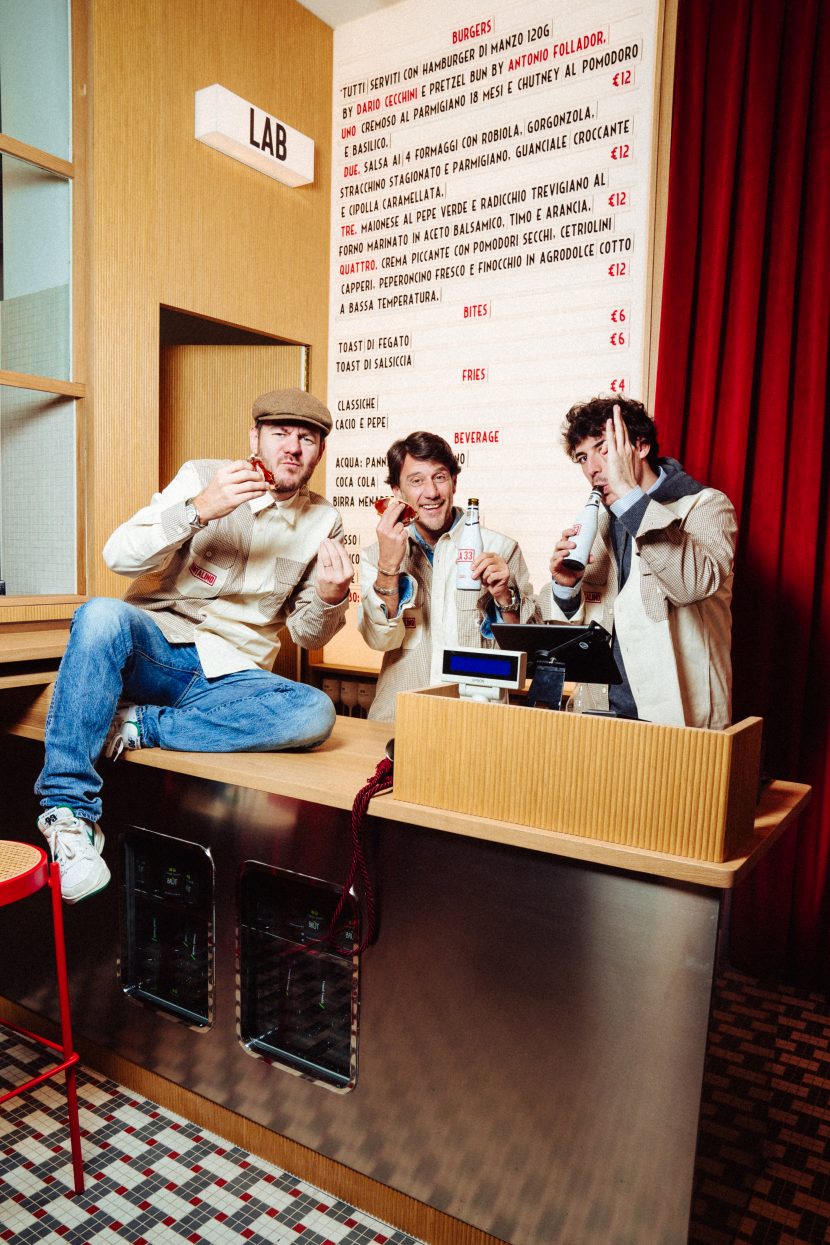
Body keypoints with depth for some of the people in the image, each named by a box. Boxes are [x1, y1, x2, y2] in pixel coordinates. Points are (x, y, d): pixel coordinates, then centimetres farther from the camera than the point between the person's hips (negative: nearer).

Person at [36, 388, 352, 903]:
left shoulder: (323, 521, 10)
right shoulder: (203, 476, 2)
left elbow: (306, 633, 13)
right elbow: (120, 556, -9)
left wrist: (331, 598, -10)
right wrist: (199, 510, -22)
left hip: (228, 676, 2)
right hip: (156, 645, -1)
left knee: (315, 713, -28)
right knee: (101, 614, -34)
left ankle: (138, 726, -19)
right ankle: (70, 812, -26)